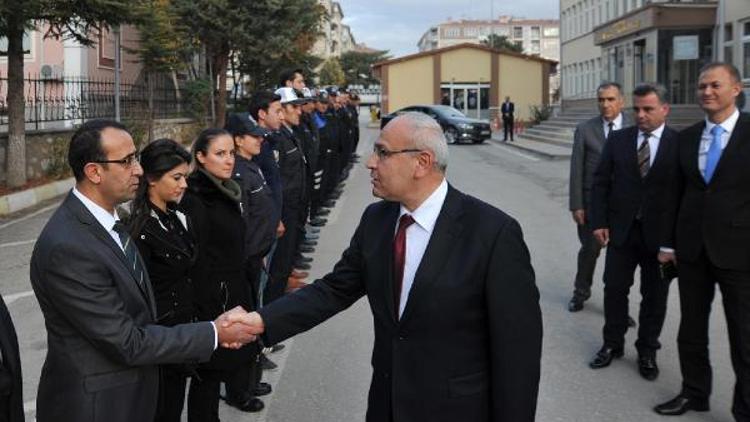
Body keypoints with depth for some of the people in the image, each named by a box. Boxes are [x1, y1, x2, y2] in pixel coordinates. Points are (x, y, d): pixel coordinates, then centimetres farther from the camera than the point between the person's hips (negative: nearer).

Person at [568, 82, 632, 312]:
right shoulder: (584, 130, -1)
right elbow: (576, 169, -1)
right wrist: (576, 205, -5)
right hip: (592, 201, 0)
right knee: (589, 250, 11)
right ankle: (581, 291, 34)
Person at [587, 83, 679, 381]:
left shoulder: (680, 144, -7)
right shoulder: (617, 140, 2)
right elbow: (601, 182, 5)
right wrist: (599, 222, -2)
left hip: (660, 233, -2)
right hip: (621, 230, 2)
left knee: (654, 295, 10)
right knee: (614, 289, 10)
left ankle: (647, 351, 25)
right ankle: (613, 344, 27)